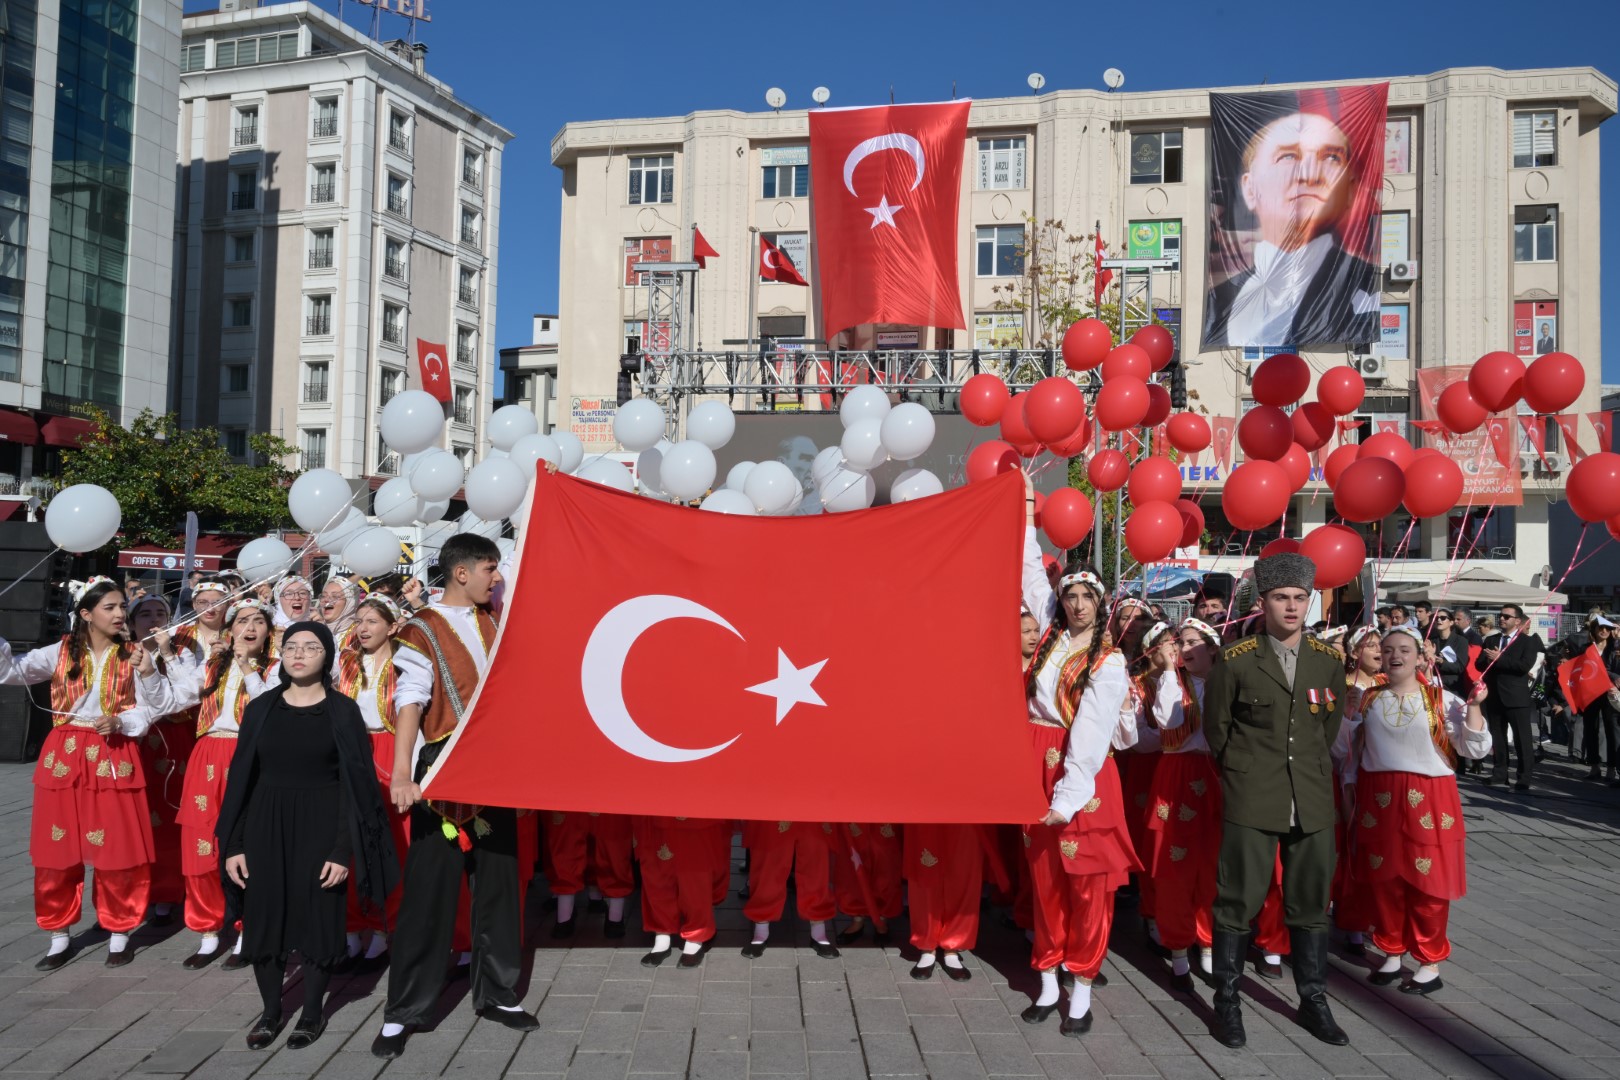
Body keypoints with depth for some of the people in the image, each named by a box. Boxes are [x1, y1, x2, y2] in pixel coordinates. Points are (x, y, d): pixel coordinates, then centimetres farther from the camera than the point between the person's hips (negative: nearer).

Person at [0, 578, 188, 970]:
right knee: (57, 850, 7)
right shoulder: (61, 652, 2)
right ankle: (60, 937, 22)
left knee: (117, 849, 2)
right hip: (64, 756, 1)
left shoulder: (132, 656, 1)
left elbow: (161, 707, -3)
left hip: (113, 758, -1)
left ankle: (119, 933, 17)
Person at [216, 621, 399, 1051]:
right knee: (264, 918, 7)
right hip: (265, 826, 3)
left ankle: (313, 1012, 23)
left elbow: (357, 783, -6)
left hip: (320, 827, -3)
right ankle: (270, 1010, 27)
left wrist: (344, 849, -13)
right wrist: (233, 844, 0)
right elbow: (241, 777, 6)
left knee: (316, 918, 4)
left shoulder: (343, 711, -4)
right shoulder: (261, 708, 4)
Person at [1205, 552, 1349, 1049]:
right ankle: (1227, 1001, 14)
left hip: (1313, 802, 3)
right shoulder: (1235, 660, -5)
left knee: (1310, 904, 12)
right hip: (1251, 802, -3)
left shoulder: (1329, 662, 5)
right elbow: (1215, 728, 5)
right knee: (1237, 901, 2)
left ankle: (1313, 1001, 26)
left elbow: (1329, 727, 18)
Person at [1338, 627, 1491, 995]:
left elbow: (1475, 749, -9)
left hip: (1428, 798, -3)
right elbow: (1350, 750, 14)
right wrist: (1348, 789, 11)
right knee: (1382, 878, 9)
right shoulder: (1367, 699, 7)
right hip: (1377, 798, 3)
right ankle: (1392, 953, 25)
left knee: (1427, 881, 3)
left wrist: (1473, 706, -18)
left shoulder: (1442, 700, -3)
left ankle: (1431, 964, 16)